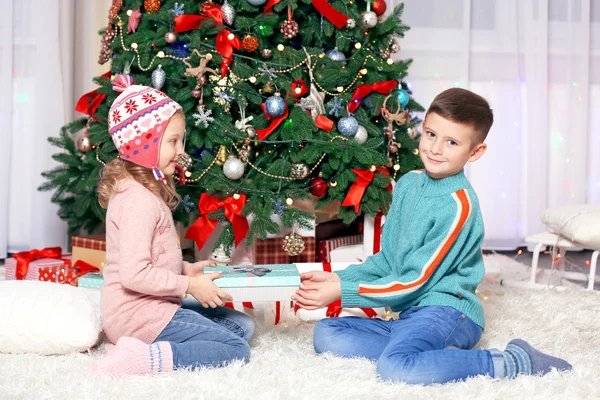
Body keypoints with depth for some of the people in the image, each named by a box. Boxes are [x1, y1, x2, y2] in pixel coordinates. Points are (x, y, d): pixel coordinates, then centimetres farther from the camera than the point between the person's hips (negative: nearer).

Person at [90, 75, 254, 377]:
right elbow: (134, 274, -27)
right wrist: (190, 285, -18)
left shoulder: (139, 191, 12)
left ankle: (151, 347, -2)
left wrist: (185, 268, 10)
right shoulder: (139, 202, -21)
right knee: (237, 350, -12)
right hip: (139, 313, -10)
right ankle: (143, 359, -20)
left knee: (243, 326, 12)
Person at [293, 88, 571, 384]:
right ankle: (441, 355, -10)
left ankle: (514, 363, -16)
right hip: (409, 314, 8)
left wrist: (342, 291, -12)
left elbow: (416, 282, -14)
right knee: (325, 333, -6)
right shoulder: (408, 183, 8)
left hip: (446, 310, -8)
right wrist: (339, 277, -1)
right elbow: (387, 259, 15)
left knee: (395, 368, -35)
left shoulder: (458, 205, -15)